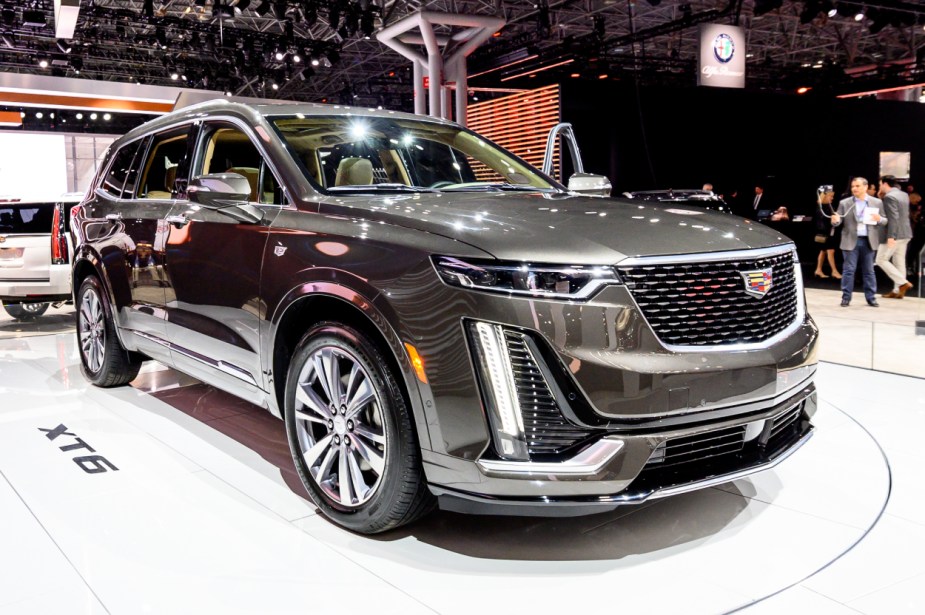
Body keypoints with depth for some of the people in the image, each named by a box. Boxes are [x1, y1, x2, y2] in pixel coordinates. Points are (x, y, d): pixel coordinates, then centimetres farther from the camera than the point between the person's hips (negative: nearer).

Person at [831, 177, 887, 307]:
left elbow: (884, 221, 8)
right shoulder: (844, 203, 2)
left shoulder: (877, 202, 6)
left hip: (869, 241, 1)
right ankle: (846, 298, 5)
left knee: (869, 271, 7)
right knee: (848, 270, 0)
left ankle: (871, 298, 14)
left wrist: (879, 219, -15)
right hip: (851, 241, -1)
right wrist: (835, 220, -25)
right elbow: (838, 221, -1)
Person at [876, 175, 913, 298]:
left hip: (895, 234, -9)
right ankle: (898, 291, 12)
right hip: (905, 233, 9)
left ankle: (903, 282, -7)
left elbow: (893, 218, -22)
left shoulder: (889, 197, -15)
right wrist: (882, 198, 17)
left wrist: (891, 236, -26)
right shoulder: (904, 194, 13)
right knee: (899, 262, 10)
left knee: (881, 260, -1)